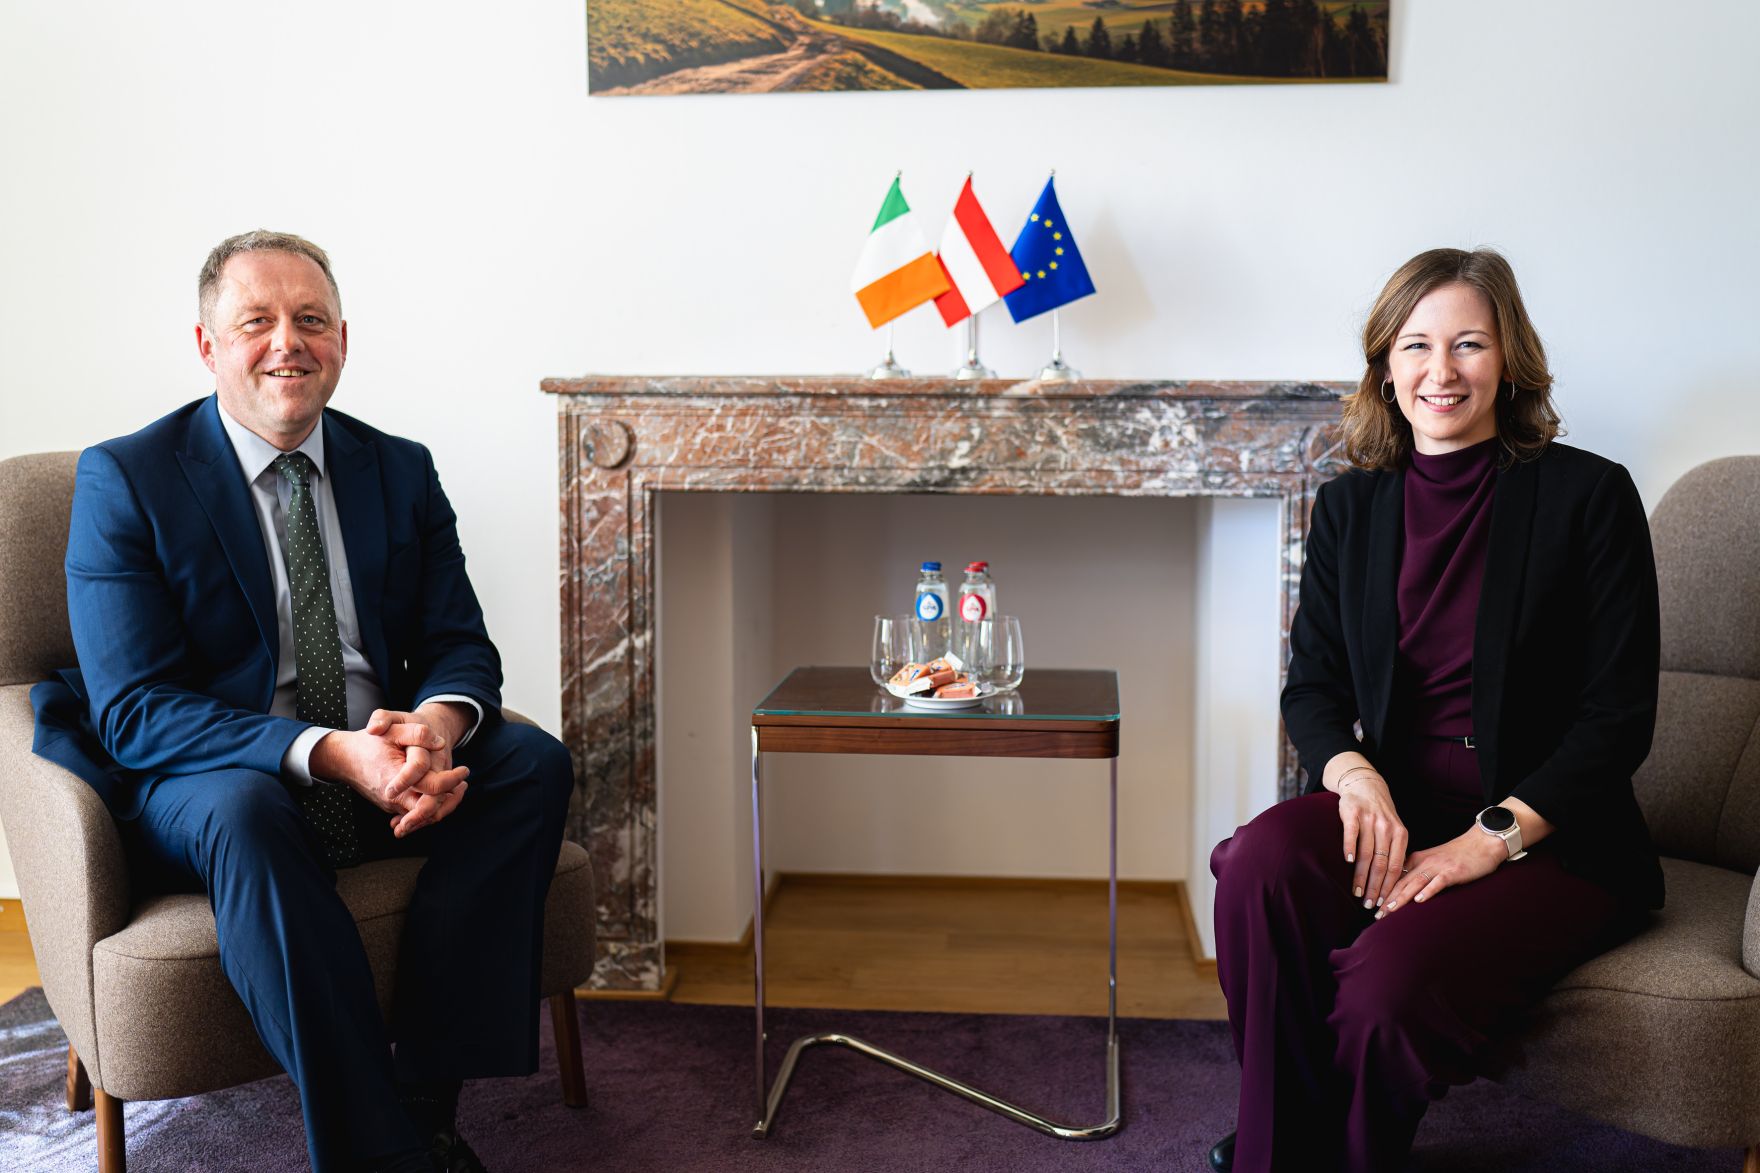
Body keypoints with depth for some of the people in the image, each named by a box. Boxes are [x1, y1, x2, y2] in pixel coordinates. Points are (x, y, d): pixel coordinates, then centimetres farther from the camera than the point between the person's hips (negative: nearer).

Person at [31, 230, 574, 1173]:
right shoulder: (123, 479, -6)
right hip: (205, 792, -4)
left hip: (386, 775, 4)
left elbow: (459, 645, 3)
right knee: (244, 812, -37)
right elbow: (132, 710, -15)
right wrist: (327, 751, -30)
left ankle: (427, 1094, -21)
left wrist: (438, 724, -24)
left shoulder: (402, 471, 7)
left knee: (535, 761, -22)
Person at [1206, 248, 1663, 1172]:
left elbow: (1619, 714, -6)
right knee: (1260, 862, -30)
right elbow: (1311, 685, 9)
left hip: (1552, 836, -3)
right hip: (1396, 807, 4)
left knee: (1389, 981, -31)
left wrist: (1492, 837, -17)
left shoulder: (1587, 495, -3)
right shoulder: (1350, 506, 10)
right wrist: (1353, 772, -14)